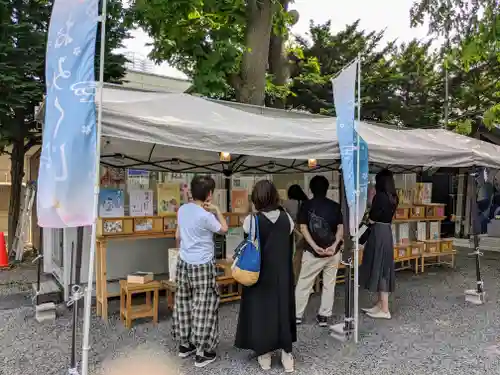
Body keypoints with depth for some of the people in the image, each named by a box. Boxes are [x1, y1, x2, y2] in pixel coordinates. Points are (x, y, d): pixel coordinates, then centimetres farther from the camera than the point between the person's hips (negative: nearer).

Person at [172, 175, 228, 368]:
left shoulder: (182, 209, 2)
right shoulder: (205, 216, -20)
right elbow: (224, 229, -4)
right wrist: (216, 210, 2)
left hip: (183, 263, 8)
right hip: (202, 266, -7)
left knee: (184, 304, 16)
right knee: (204, 308, 3)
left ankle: (184, 345, 30)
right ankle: (202, 353, 10)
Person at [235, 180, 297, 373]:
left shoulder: (251, 220, -14)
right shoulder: (287, 218, -4)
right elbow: (288, 243, 4)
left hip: (260, 274, -3)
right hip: (283, 273, 3)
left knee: (260, 309, 10)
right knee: (283, 308, 14)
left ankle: (264, 356, 20)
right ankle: (286, 354, 19)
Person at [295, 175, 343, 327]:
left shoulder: (306, 206, 0)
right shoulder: (335, 206, 5)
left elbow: (303, 228, -9)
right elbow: (341, 227, -4)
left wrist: (314, 246, -15)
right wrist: (334, 245, -14)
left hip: (313, 252, -2)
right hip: (333, 252, 2)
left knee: (304, 284, 9)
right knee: (329, 285, 13)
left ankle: (297, 315, 15)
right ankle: (324, 316, 16)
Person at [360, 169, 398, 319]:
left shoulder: (380, 196, -17)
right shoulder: (392, 197, 10)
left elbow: (372, 219, -15)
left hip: (378, 234, -9)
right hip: (387, 232, 9)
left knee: (379, 269, -2)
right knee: (383, 269, 15)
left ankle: (385, 310, 4)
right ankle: (380, 305, 25)